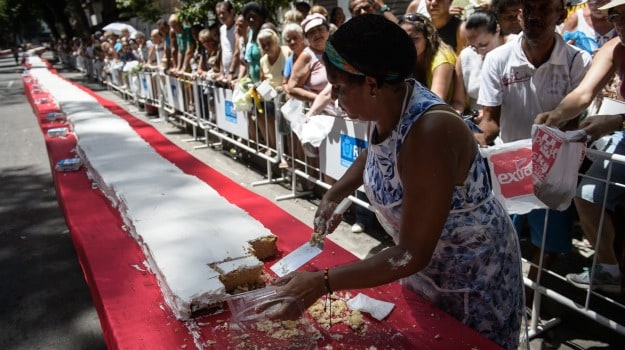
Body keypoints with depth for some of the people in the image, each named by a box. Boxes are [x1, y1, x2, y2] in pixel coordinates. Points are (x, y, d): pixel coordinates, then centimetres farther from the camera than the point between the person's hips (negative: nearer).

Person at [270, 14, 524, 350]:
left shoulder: (428, 133, -37)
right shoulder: (389, 105, -13)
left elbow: (412, 255, -33)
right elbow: (374, 155, 12)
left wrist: (321, 283, -34)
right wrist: (333, 195, -2)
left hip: (472, 273, -7)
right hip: (425, 260, 7)